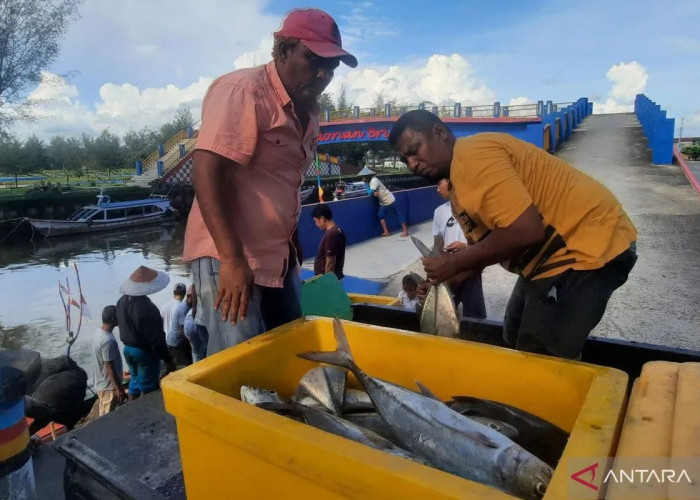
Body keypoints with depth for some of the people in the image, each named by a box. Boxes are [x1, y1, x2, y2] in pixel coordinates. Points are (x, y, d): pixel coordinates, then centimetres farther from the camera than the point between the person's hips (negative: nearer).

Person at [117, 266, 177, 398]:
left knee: (135, 381, 23)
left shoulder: (121, 301, -3)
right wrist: (168, 360, -17)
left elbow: (122, 324, 11)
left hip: (127, 349, 8)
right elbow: (157, 339, -25)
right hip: (145, 352, -8)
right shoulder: (147, 308, -29)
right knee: (148, 389, 6)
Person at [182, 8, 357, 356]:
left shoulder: (307, 110, 12)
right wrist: (232, 259, -26)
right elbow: (207, 173, -21)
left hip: (281, 257, 8)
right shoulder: (242, 91, -13)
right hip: (229, 257, -8)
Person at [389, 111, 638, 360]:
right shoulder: (457, 177, 9)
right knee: (515, 339, 21)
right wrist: (440, 280, -5)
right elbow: (487, 241, 9)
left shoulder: (472, 155, -22)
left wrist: (454, 263, -21)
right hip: (555, 250, 11)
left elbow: (526, 232, -30)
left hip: (591, 243, -10)